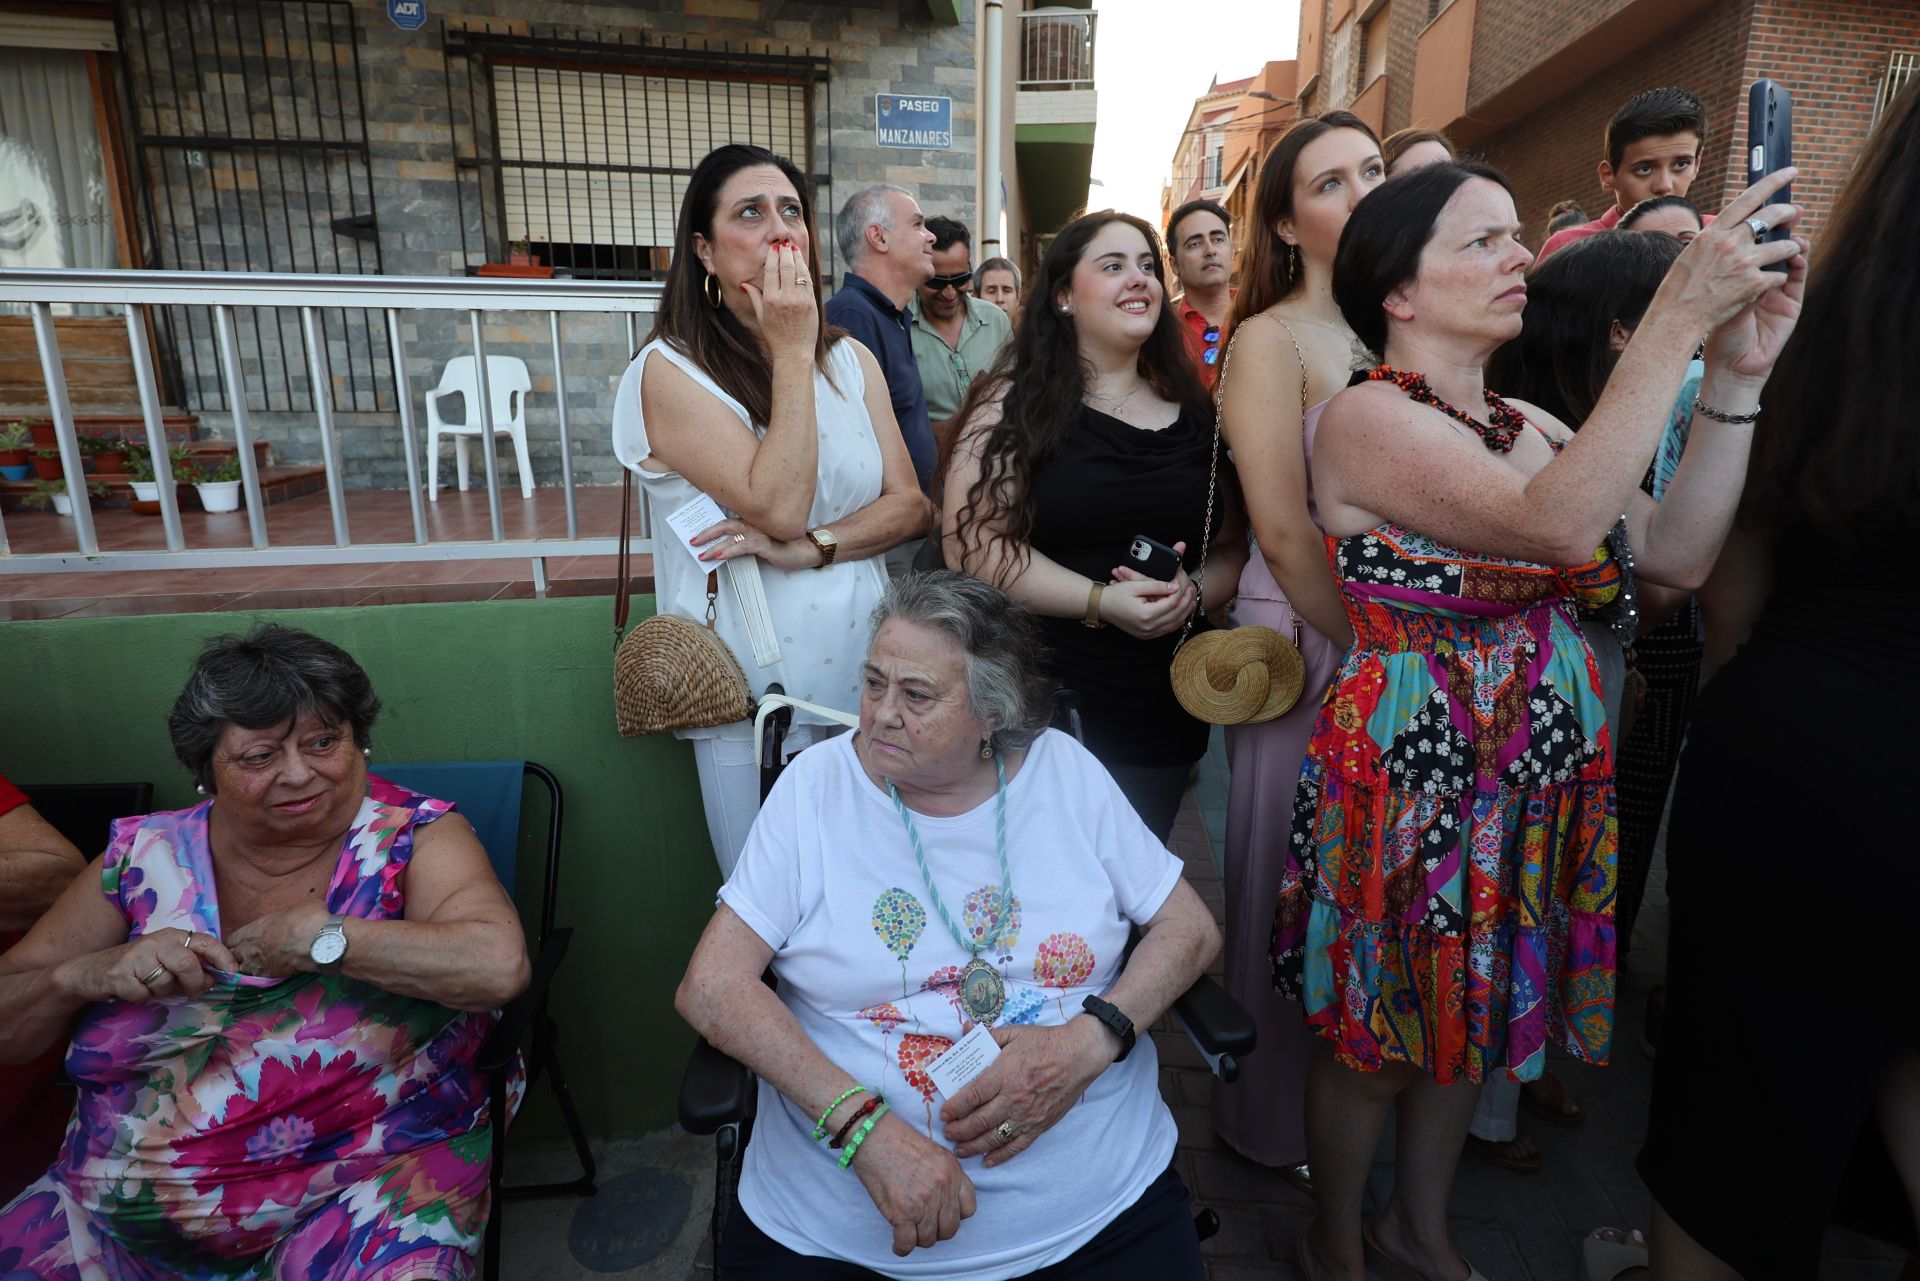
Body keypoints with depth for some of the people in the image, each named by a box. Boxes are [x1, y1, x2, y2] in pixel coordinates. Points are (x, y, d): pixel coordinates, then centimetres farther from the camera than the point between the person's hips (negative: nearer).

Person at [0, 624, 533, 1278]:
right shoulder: (145, 856, 5)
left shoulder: (413, 838, -6)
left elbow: (498, 965, -23)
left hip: (370, 1180, -4)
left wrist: (320, 939, -18)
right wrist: (89, 974, -10)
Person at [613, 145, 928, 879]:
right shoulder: (671, 371, -7)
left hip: (864, 670, 5)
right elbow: (780, 506, -18)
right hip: (755, 691, -4)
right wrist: (791, 354, -14)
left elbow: (909, 506, 2)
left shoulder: (850, 359, 9)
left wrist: (810, 547, -15)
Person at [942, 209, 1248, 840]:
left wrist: (1192, 591, -12)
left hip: (1166, 710, 4)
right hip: (1044, 703, -4)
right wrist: (1102, 601, -20)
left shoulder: (1192, 412, 8)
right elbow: (973, 543, -14)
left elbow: (1233, 544, 11)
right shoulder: (1015, 403, -5)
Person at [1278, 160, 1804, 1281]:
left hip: (1544, 768, 7)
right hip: (1411, 761, -7)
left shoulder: (1534, 427, 8)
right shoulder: (1366, 419, -15)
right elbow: (1557, 523, -29)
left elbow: (1679, 555, -3)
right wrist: (1679, 316, -27)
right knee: (1380, 1034, 11)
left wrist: (1738, 376, -8)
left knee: (1476, 1015, 21)